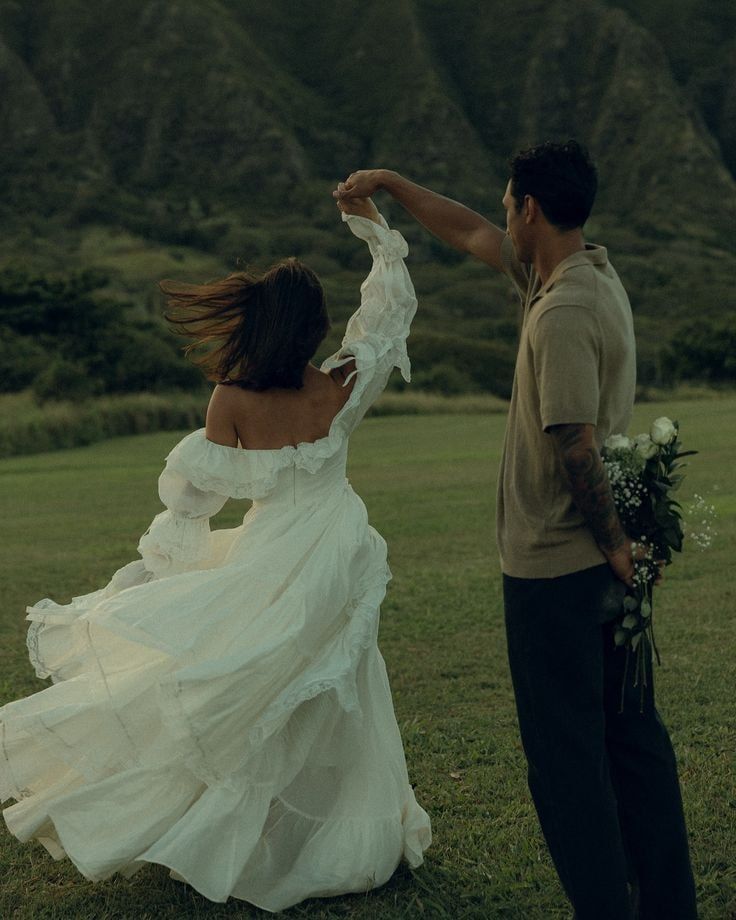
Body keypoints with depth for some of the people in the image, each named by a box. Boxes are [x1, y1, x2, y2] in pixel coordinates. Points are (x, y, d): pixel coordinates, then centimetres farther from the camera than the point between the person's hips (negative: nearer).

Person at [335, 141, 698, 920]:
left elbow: (577, 448, -24)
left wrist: (613, 544, -12)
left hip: (556, 565, -9)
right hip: (607, 562, 9)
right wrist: (390, 183, 26)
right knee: (633, 734, 16)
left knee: (565, 753, 2)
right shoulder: (592, 273, 8)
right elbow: (469, 235, 20)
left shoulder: (563, 313, -21)